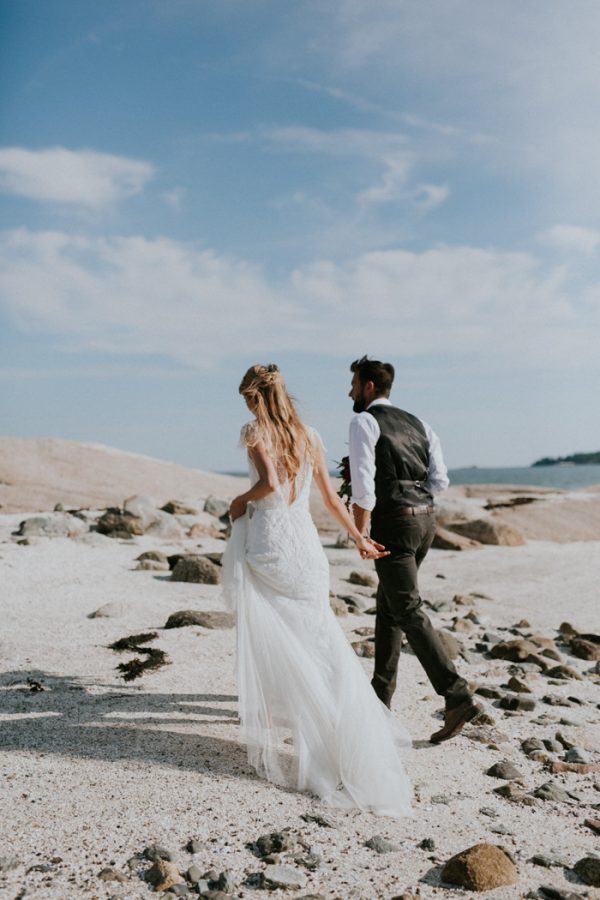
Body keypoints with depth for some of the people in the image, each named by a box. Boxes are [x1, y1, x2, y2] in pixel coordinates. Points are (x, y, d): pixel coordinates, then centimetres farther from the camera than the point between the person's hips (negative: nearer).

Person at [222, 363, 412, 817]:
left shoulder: (255, 431, -5)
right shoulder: (309, 435, 11)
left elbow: (270, 483, -21)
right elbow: (331, 496, 14)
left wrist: (241, 500, -2)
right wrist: (359, 538, 23)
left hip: (266, 540, -5)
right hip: (305, 539, 5)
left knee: (270, 641, 7)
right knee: (320, 639, 8)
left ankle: (277, 731, 15)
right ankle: (353, 735, 8)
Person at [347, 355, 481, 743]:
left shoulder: (364, 422, -4)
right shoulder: (417, 423, 17)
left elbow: (363, 482, -15)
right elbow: (440, 480, 11)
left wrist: (361, 535, -12)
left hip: (393, 522, -8)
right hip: (426, 519, 8)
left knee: (409, 611, -7)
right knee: (388, 603, 18)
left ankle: (458, 696, -14)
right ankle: (381, 692, 27)